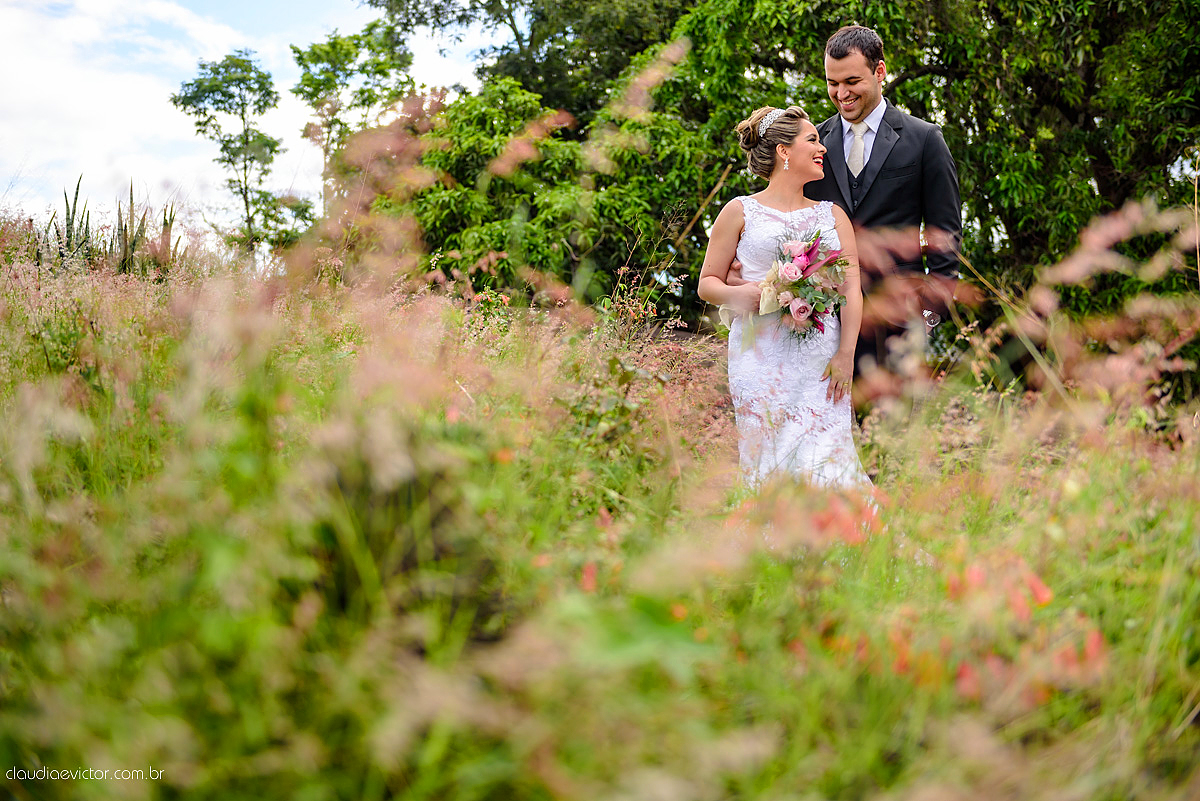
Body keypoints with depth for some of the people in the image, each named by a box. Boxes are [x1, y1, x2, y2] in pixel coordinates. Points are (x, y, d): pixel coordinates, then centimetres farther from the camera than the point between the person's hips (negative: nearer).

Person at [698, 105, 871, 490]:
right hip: (762, 356, -2)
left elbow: (852, 288, 9)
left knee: (826, 462, -8)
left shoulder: (833, 215, 17)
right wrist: (743, 294, -12)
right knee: (770, 463, -7)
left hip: (822, 362, 2)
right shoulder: (740, 212, 8)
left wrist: (846, 353, -4)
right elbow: (707, 283, 10)